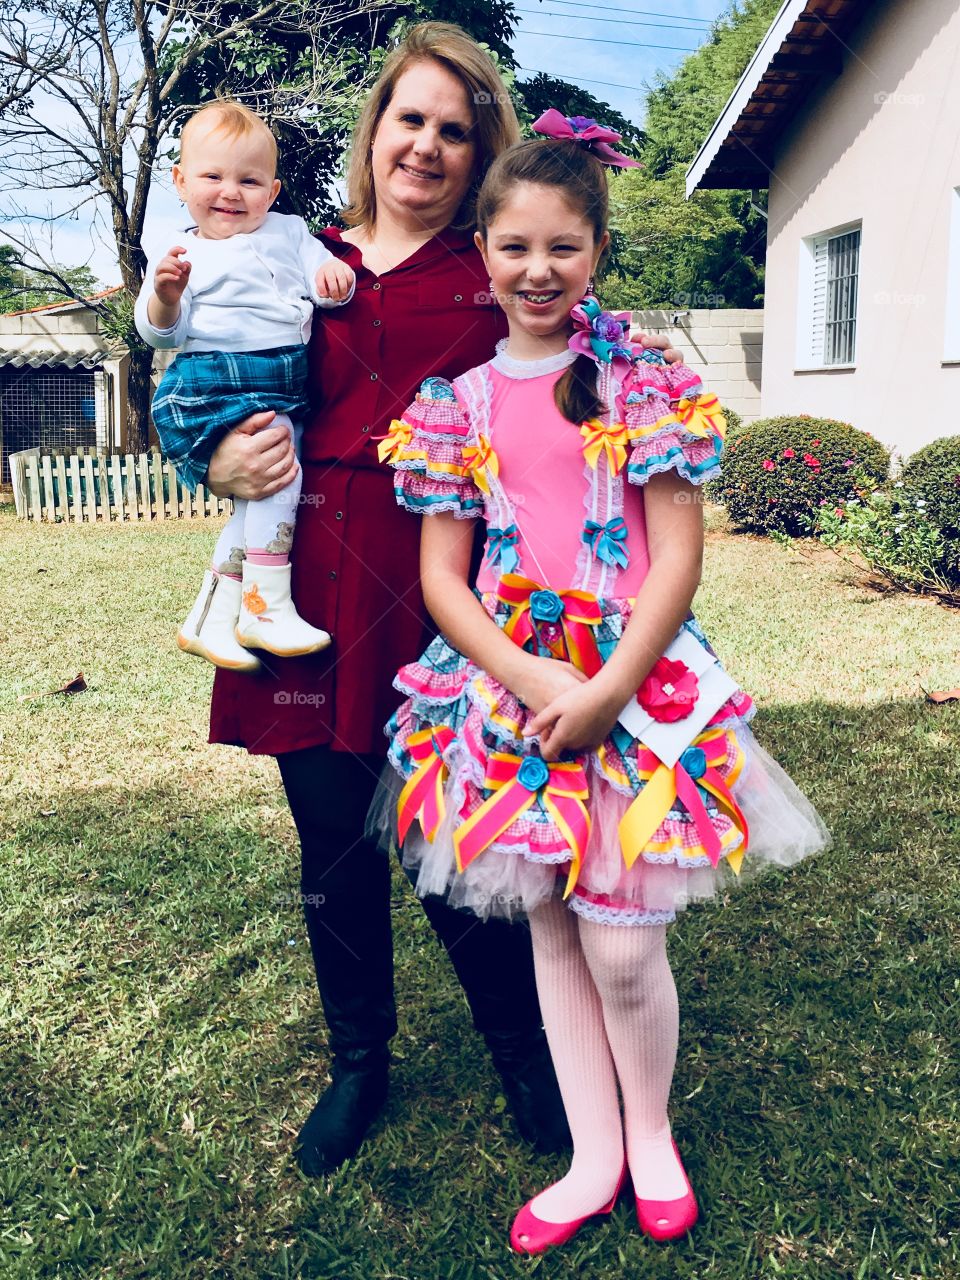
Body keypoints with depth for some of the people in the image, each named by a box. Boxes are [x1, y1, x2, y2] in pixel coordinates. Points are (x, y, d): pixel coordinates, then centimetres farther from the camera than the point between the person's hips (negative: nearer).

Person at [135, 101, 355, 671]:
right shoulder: (184, 256, 5)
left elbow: (323, 274, 10)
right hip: (221, 386, -5)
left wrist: (335, 275, -13)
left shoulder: (290, 232, 16)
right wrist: (165, 296, -23)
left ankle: (212, 619, 11)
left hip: (287, 385, 5)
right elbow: (161, 332, -2)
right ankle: (267, 609, -16)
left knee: (259, 496, 1)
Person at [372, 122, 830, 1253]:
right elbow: (442, 577, 3)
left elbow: (677, 557, -6)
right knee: (551, 932, 11)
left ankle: (652, 1137, 28)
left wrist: (603, 691, -14)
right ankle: (593, 1157, 29)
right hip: (509, 685, 3)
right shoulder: (460, 403, 5)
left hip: (635, 682, -3)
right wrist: (526, 678, -12)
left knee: (622, 947, -2)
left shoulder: (646, 383, -2)